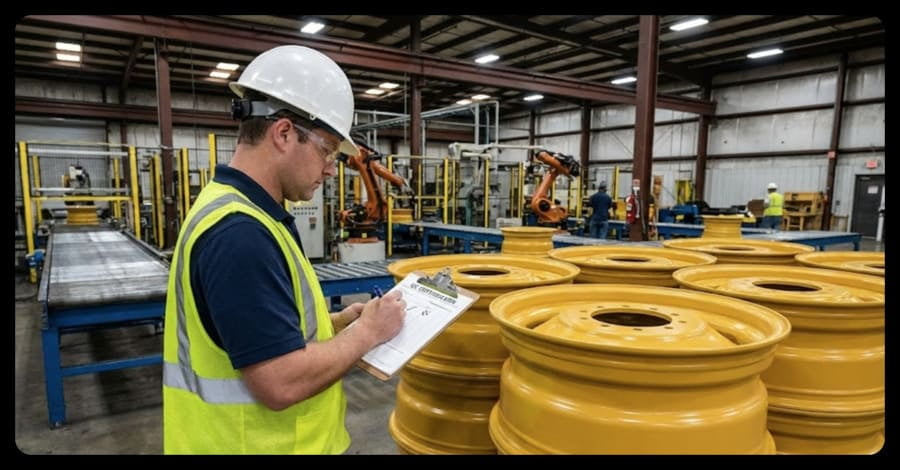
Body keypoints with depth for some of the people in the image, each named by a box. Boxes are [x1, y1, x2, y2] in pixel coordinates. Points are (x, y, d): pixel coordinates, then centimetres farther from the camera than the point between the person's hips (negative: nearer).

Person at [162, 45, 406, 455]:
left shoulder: (235, 210, 5)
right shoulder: (238, 232, -28)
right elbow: (282, 382, -30)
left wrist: (337, 323, 3)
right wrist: (367, 332, -16)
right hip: (258, 442, -9)